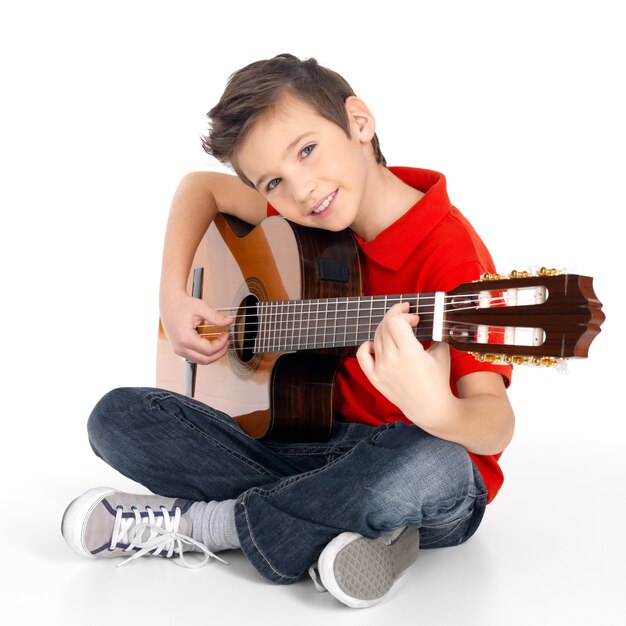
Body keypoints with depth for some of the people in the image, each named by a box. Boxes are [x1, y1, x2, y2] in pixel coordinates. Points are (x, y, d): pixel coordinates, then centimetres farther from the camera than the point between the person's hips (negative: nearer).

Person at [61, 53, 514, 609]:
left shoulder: (451, 252, -21)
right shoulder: (315, 220, 1)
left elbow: (496, 427, -28)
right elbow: (201, 187, 16)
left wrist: (437, 411, -52)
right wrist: (173, 298, 3)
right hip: (322, 447, 6)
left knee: (429, 468, -43)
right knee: (118, 416, -5)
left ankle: (199, 524, -18)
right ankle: (334, 519, -16)